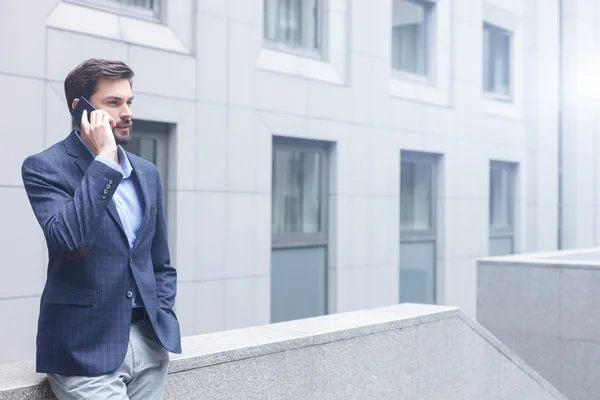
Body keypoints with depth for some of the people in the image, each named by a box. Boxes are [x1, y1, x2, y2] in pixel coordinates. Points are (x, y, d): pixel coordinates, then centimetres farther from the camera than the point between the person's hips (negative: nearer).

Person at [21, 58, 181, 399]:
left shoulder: (147, 173, 11)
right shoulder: (45, 167, -7)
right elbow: (70, 239, -25)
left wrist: (163, 318, 5)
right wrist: (103, 159, -20)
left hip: (150, 342, 6)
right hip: (87, 347, -5)